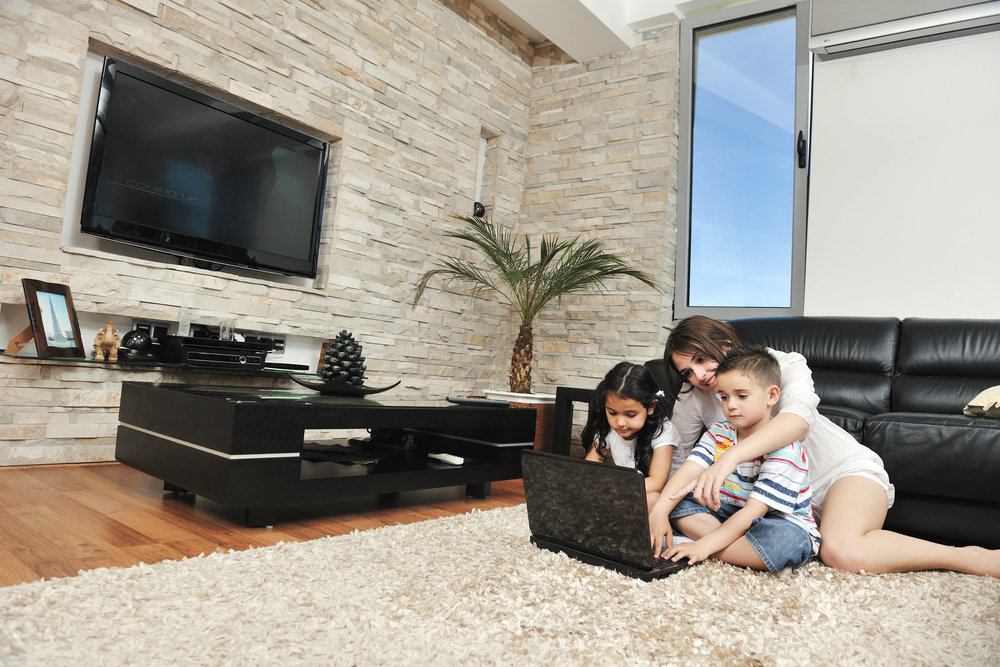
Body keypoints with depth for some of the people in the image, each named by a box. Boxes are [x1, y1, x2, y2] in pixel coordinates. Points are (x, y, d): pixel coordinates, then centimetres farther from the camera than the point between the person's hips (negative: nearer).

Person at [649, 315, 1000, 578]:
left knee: (843, 551, -34)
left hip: (845, 469, -6)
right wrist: (659, 506, -28)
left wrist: (731, 456, -55)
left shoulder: (783, 364, -20)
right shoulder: (693, 398, -7)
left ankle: (969, 557, -13)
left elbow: (799, 416, -40)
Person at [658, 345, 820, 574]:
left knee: (785, 540, -39)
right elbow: (688, 471, -13)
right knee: (679, 503, -11)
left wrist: (705, 546, -33)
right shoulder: (719, 433, -2)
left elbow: (754, 512, -27)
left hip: (782, 523, -6)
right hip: (729, 515, 6)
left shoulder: (783, 449, -22)